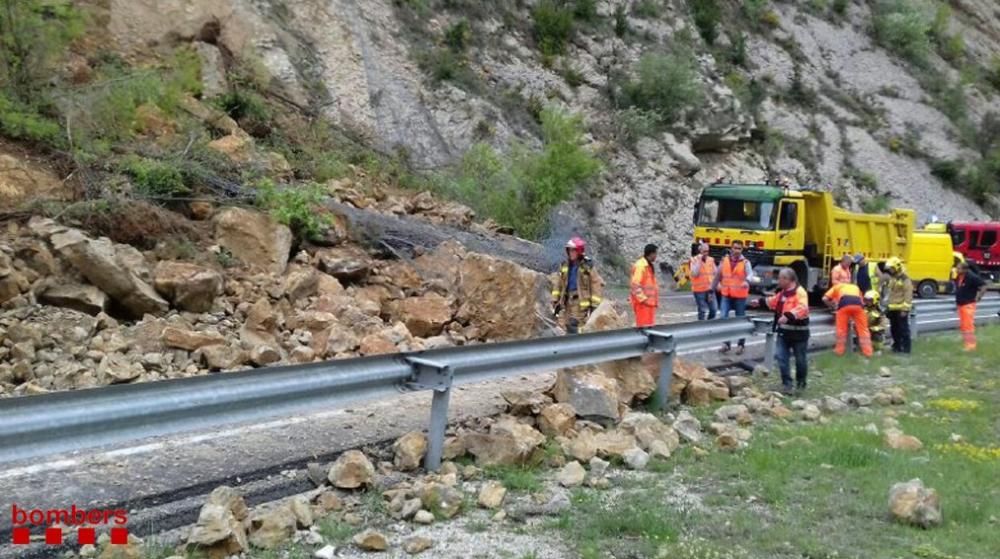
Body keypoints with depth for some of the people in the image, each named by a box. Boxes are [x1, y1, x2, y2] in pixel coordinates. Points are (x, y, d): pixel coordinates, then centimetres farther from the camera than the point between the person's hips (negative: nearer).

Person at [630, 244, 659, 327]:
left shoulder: (649, 266, 16)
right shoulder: (640, 266, -16)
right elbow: (634, 284, -21)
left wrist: (655, 300, 18)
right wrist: (643, 299, -22)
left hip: (650, 302, 10)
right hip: (643, 303, -10)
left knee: (649, 325, 12)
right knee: (643, 326, -9)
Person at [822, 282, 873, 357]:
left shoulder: (837, 286, 34)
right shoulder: (855, 287, 42)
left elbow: (825, 298, 24)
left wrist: (832, 306, 38)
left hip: (844, 303, -2)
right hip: (857, 303, 2)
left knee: (841, 328, 10)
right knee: (863, 328, 8)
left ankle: (839, 350, 16)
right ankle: (867, 351, 8)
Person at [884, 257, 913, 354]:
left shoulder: (905, 279, -12)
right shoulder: (891, 278, 15)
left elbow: (908, 296, -16)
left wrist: (905, 309, -19)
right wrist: (888, 306, 20)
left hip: (901, 309, -8)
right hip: (892, 309, 8)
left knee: (903, 328, -4)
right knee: (894, 329, 12)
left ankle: (906, 347, 2)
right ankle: (897, 346, 21)